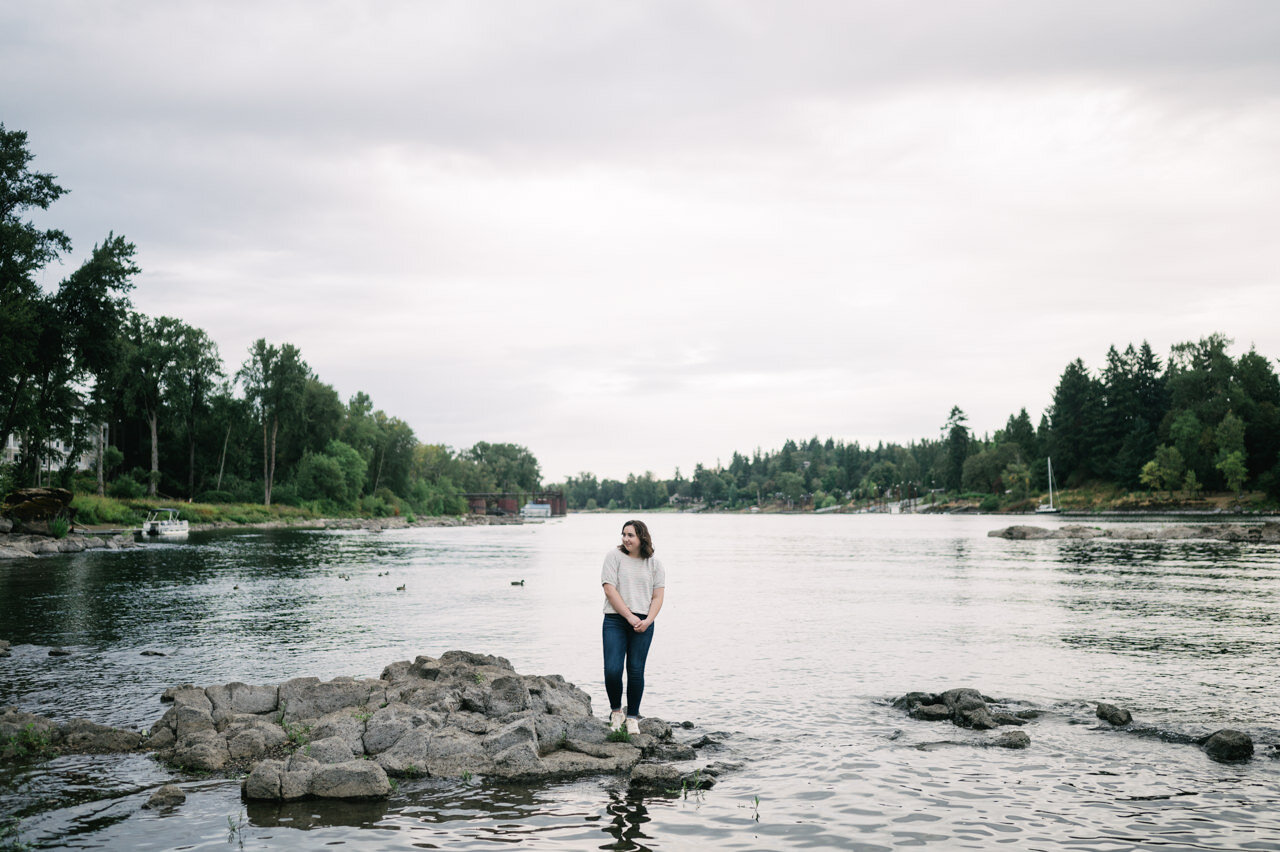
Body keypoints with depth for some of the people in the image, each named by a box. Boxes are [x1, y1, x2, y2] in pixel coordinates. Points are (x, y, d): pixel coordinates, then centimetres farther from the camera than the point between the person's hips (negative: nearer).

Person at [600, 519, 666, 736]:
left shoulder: (654, 565, 11)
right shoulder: (614, 557, 4)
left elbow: (657, 597, 7)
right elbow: (610, 590, -5)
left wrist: (647, 621, -10)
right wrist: (630, 617, -11)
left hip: (643, 625, 2)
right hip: (615, 621, -2)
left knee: (636, 670, 1)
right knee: (612, 670, -11)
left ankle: (632, 717, 13)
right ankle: (616, 710, 13)